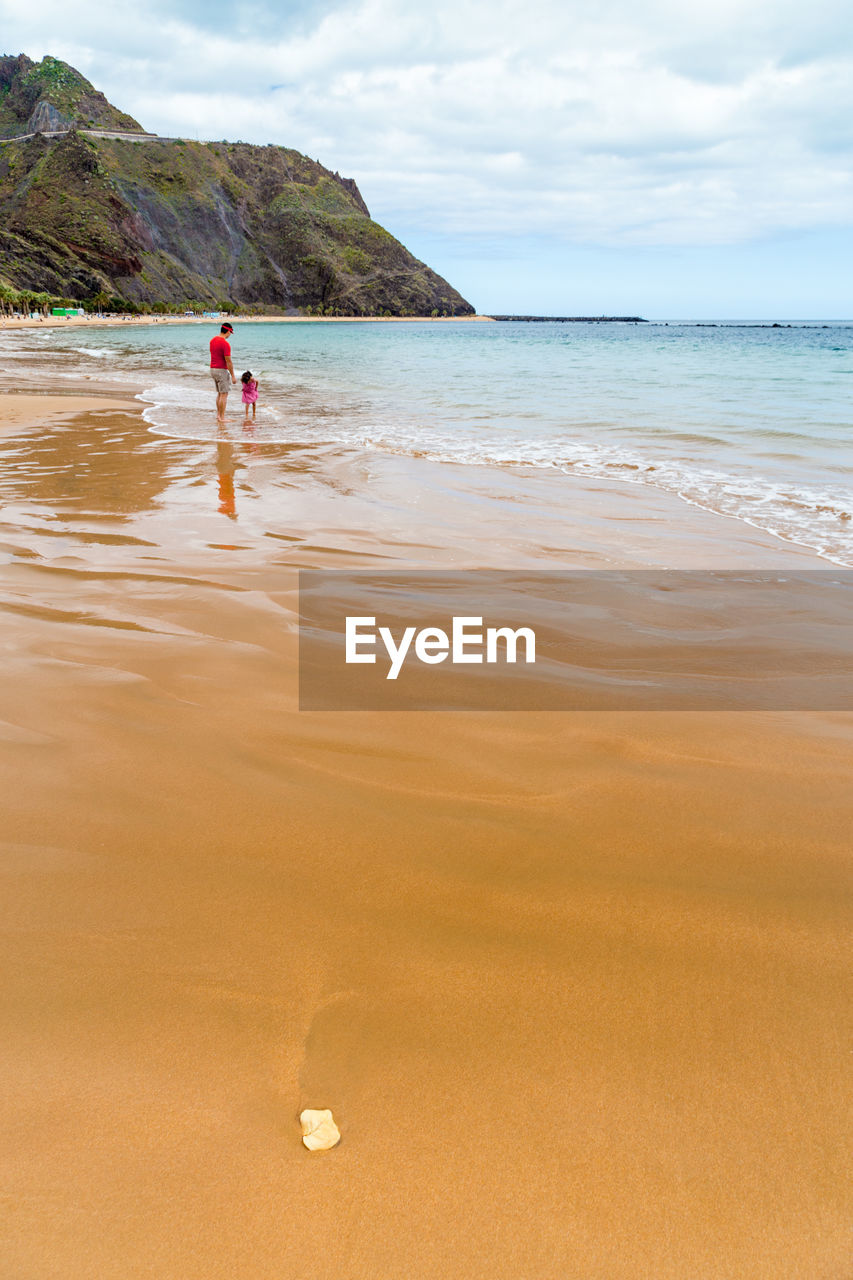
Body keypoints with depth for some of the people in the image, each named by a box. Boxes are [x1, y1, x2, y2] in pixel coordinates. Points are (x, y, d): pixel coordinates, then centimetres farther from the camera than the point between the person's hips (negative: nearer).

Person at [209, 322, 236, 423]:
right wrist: (233, 376, -13)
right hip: (221, 370, -9)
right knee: (224, 395, -3)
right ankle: (222, 418, -2)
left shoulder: (212, 340, 8)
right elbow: (228, 361, -19)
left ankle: (218, 415, 19)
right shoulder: (225, 344, -19)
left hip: (213, 369, 9)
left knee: (219, 393, 17)